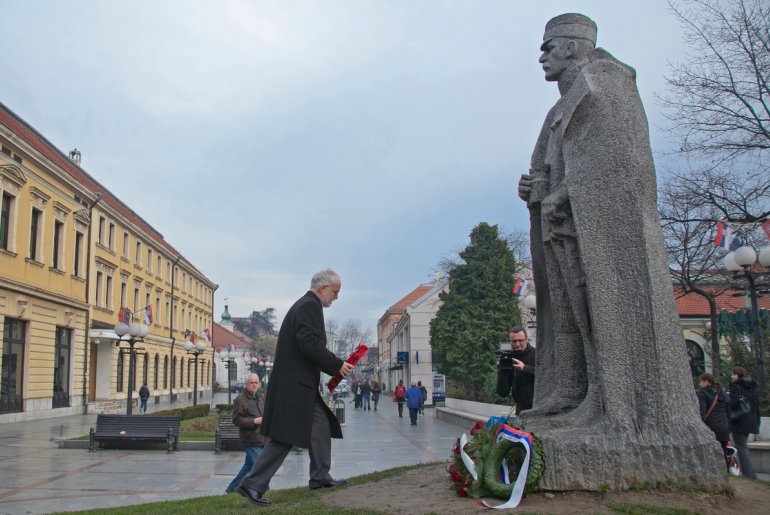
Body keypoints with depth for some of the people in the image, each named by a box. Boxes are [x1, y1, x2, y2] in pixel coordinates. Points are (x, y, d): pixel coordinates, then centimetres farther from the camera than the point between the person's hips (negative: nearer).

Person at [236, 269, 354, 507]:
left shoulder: (306, 305, 18)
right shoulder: (310, 306, -14)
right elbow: (310, 344, -25)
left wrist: (334, 367, 13)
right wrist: (337, 365, -15)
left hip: (300, 383, 11)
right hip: (295, 385, -11)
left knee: (321, 425, 17)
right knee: (285, 437, -6)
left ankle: (320, 477, 27)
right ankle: (252, 485, 0)